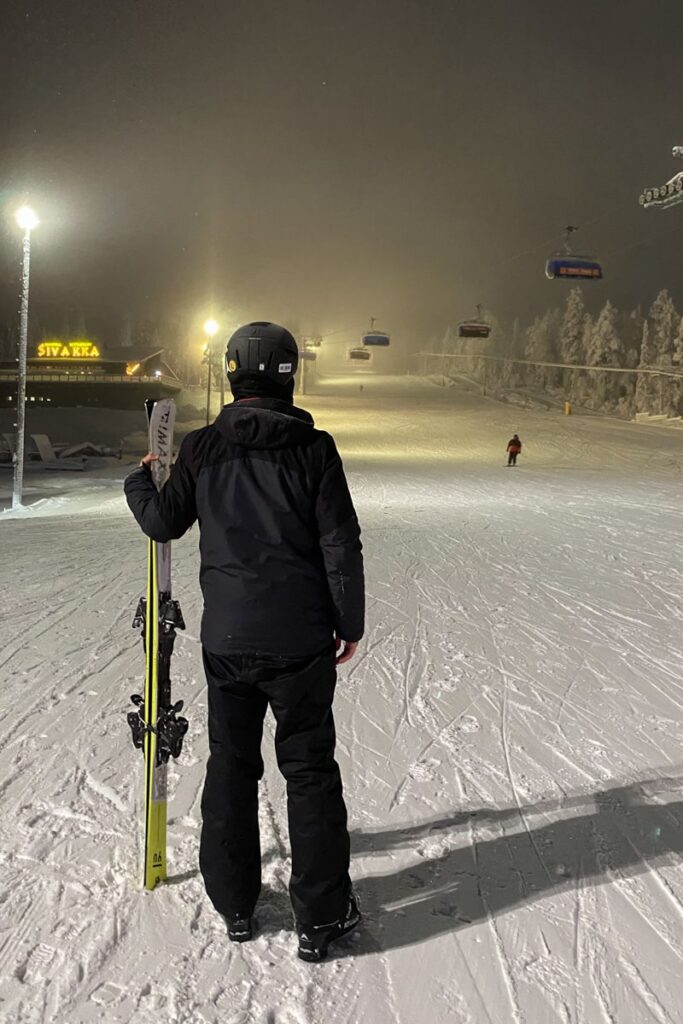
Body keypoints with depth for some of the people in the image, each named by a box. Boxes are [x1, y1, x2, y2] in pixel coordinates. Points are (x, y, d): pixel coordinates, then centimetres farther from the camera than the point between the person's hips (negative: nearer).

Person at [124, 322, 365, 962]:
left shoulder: (202, 448, -2)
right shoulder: (313, 448, -9)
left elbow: (163, 523, 8)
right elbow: (341, 545, -9)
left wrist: (138, 481, 28)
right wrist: (349, 622, 3)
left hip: (226, 638, 2)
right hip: (300, 639, -2)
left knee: (231, 765, 16)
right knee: (309, 769, 8)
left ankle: (234, 905, 25)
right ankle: (321, 917, 14)